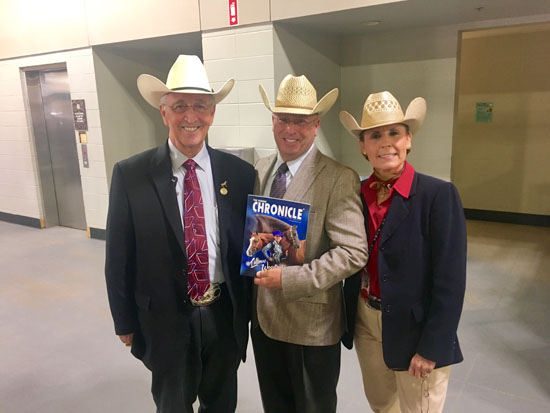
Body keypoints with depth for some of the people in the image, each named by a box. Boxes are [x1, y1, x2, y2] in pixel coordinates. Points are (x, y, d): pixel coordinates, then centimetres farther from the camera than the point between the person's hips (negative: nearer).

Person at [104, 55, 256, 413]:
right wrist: (125, 321, 0)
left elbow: (250, 245, 1)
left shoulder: (240, 174, -6)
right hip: (164, 318, -1)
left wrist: (249, 308, 5)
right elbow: (118, 255, -5)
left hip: (225, 314, 2)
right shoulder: (130, 175, -10)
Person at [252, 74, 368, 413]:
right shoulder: (259, 171, 3)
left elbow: (353, 252, -22)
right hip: (263, 316, 6)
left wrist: (289, 279, -25)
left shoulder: (339, 179, -16)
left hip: (312, 323, -5)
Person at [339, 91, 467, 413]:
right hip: (365, 324, 5)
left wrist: (431, 347, -15)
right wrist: (350, 319, 0)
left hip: (414, 329, -4)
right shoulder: (357, 193, -1)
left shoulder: (439, 194, -16)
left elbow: (449, 282, -16)